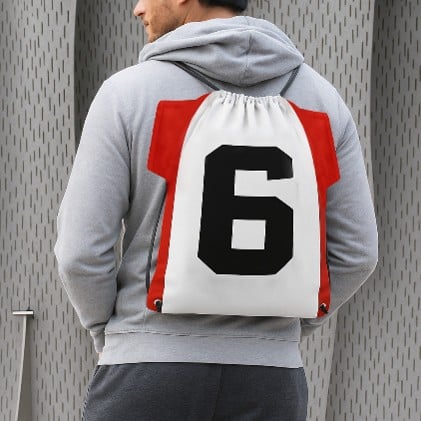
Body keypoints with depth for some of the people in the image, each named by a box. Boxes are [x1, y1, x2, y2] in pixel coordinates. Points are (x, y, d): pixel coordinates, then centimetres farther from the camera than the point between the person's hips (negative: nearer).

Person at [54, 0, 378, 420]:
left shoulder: (128, 93, -9)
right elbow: (354, 252, 4)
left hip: (150, 383, -3)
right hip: (264, 384, 3)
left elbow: (82, 251, -9)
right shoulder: (317, 97, 2)